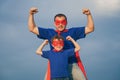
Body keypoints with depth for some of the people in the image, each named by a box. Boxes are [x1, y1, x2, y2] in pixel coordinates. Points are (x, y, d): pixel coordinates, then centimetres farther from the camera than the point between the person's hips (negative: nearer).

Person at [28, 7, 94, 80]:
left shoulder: (73, 32, 13)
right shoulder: (49, 33, 15)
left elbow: (90, 28, 12)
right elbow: (32, 29, 17)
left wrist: (89, 15, 0)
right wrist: (31, 15, 7)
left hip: (72, 65, 0)